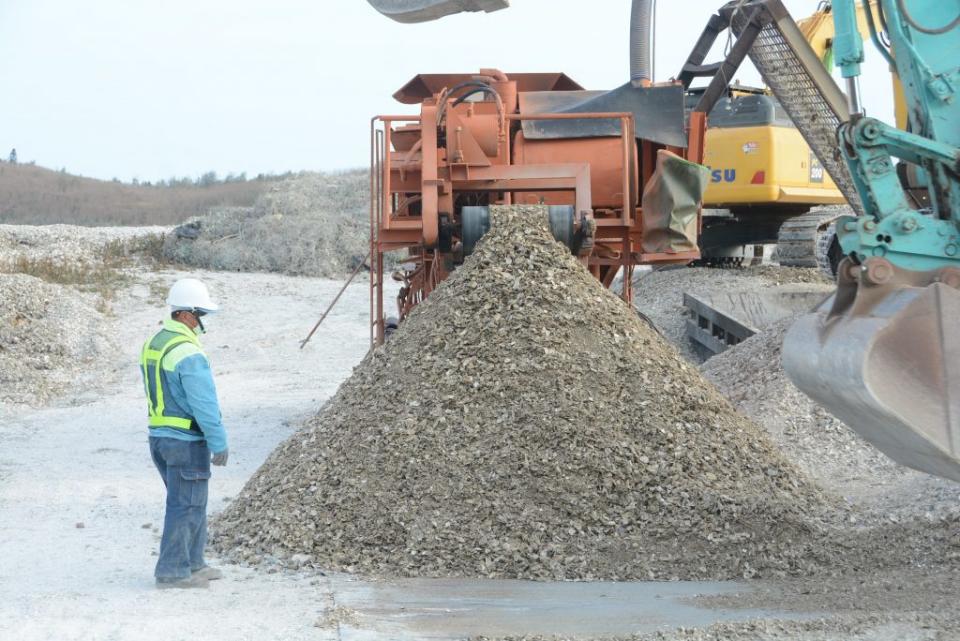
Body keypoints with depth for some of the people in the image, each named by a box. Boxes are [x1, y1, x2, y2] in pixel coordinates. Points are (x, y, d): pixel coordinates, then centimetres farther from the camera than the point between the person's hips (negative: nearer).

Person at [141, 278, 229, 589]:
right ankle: (172, 571, 4)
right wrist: (220, 444, -14)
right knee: (186, 505, 0)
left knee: (190, 502, 18)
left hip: (159, 435, 9)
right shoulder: (188, 353, -21)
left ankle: (192, 563, 25)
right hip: (186, 440, -9)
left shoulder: (153, 343, 10)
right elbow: (205, 404, -20)